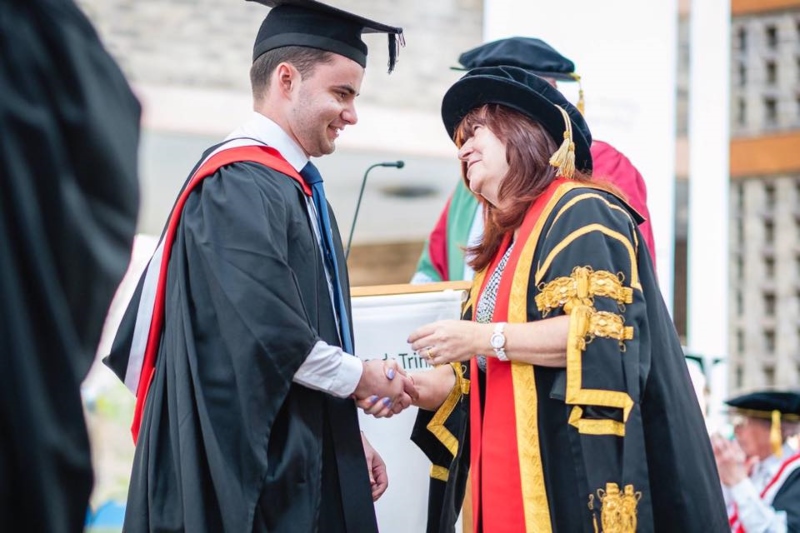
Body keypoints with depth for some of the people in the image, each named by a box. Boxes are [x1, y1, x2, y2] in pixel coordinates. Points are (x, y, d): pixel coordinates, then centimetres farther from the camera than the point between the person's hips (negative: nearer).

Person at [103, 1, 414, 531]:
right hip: (251, 467, -9)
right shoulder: (238, 187, -15)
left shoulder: (295, 188, 15)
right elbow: (266, 332, -23)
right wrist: (360, 378, -8)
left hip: (301, 459, 9)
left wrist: (347, 436, 12)